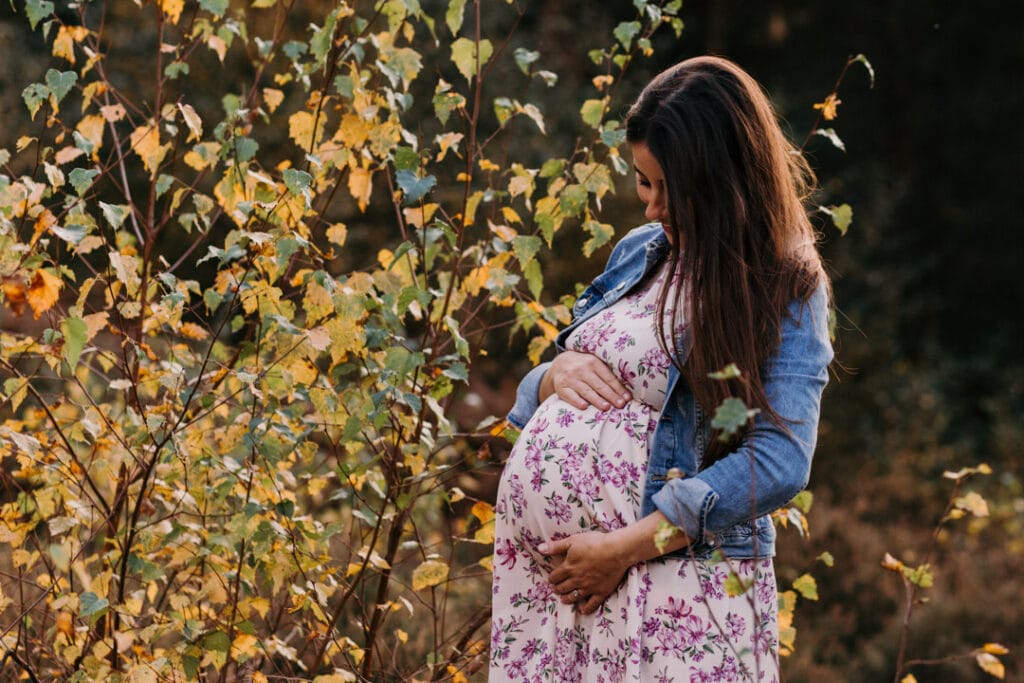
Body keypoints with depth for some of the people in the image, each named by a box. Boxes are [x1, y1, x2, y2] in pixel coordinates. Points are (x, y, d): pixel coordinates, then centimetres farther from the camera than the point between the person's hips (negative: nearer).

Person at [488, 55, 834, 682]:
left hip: (673, 571, -5)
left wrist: (625, 546, -19)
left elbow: (779, 464, -17)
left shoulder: (783, 289, -6)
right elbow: (531, 396, 22)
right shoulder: (640, 253, 12)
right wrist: (556, 374, -3)